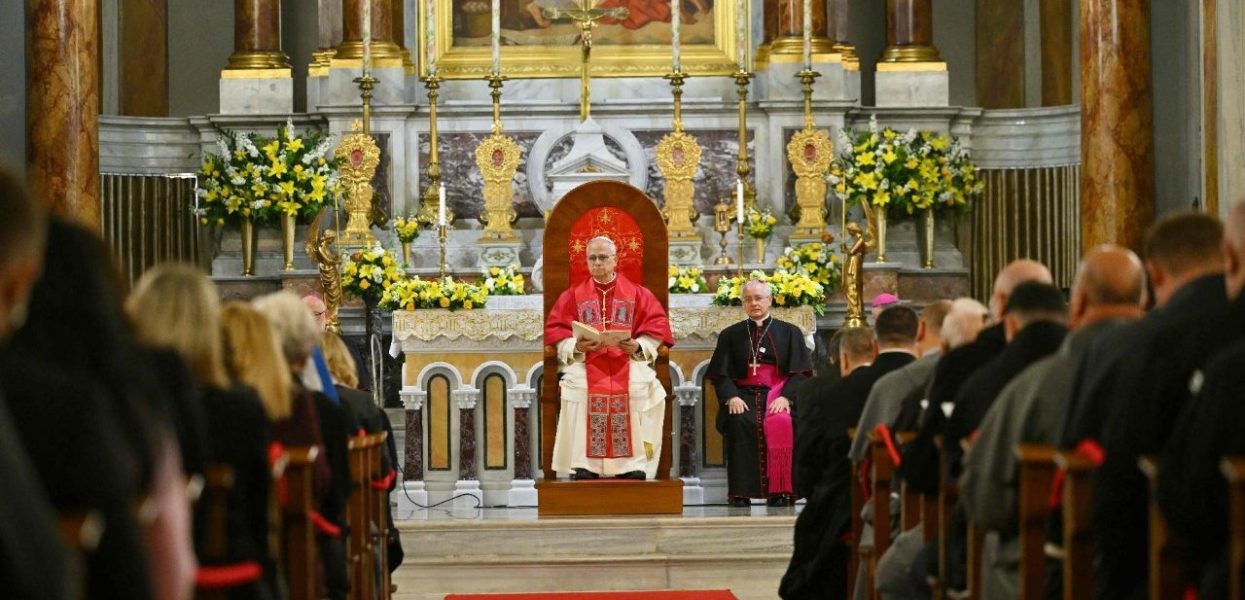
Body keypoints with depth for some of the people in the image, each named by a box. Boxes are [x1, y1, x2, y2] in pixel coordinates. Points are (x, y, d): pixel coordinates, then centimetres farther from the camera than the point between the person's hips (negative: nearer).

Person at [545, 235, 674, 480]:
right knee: (577, 385, -25)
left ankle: (634, 467, -21)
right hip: (585, 363, 0)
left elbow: (656, 326, 7)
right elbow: (555, 331, 8)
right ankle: (584, 467, -22)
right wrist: (575, 346, -10)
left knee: (640, 386, -24)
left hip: (628, 362, 0)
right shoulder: (573, 295, 15)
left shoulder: (637, 294, 14)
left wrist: (638, 347, -11)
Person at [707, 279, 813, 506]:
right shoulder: (730, 335, 17)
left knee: (781, 422, -35)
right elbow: (721, 373, 7)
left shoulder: (790, 333, 14)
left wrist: (785, 397, -14)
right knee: (738, 422, -33)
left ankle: (780, 491, -30)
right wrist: (731, 397, -13)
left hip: (778, 395, -1)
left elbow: (800, 372, 4)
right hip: (743, 395, 1)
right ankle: (740, 492, -31)